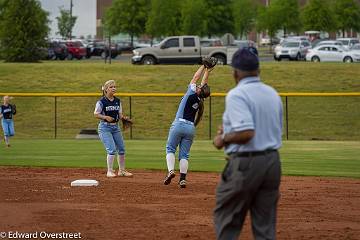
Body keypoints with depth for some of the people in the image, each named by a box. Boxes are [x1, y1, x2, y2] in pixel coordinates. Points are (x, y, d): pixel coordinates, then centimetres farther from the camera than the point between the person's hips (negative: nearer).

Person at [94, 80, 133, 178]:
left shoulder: (117, 101, 8)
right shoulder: (101, 101, -10)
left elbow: (120, 114, 13)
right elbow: (96, 114, -8)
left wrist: (123, 117, -9)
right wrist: (105, 117, -22)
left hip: (115, 127, 6)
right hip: (105, 127, -6)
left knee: (121, 149, 7)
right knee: (112, 149, -15)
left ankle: (122, 170, 21)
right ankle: (109, 171, -5)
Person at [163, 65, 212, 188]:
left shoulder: (192, 94, -7)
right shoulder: (201, 101, 6)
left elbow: (195, 78, 7)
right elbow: (204, 82, 19)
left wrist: (204, 67, 17)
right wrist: (207, 71, 29)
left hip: (179, 125, -5)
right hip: (191, 128, 5)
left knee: (170, 149, 3)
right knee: (184, 154, 6)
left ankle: (171, 170, -19)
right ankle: (182, 178, -6)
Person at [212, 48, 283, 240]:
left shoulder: (237, 95, -14)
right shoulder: (273, 94, 11)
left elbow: (246, 133, -25)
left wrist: (223, 139, -7)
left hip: (245, 163, -7)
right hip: (273, 161, 7)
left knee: (226, 219, 5)